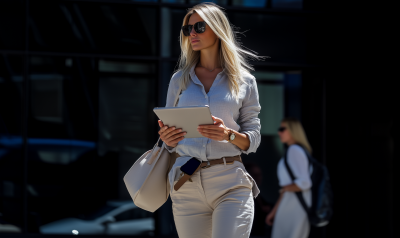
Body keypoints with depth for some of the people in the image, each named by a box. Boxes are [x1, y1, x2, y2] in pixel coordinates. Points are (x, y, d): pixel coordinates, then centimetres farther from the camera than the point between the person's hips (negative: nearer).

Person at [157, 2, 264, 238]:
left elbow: (253, 140, 7)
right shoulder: (180, 80, 13)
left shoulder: (244, 81, 7)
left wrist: (229, 135, -14)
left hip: (231, 183, -2)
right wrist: (167, 137, -7)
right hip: (187, 184, 2)